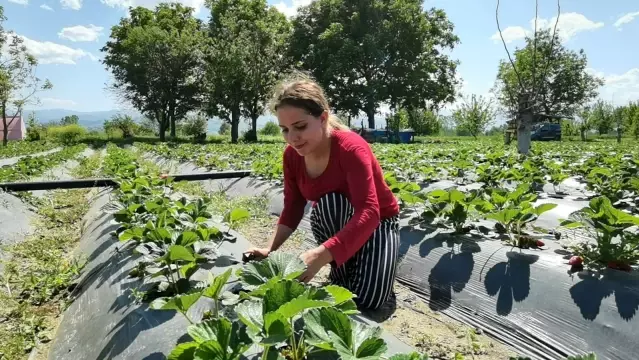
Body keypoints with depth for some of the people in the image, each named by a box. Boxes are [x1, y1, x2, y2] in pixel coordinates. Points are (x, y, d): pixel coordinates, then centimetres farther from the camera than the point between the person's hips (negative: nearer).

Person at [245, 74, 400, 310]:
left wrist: (319, 256, -53)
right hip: (336, 224, 4)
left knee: (369, 300, -23)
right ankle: (342, 273, -9)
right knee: (330, 201, -33)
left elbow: (369, 212, -41)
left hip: (377, 222, -4)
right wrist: (271, 248, -23)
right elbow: (292, 208, -6)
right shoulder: (292, 155, -14)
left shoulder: (350, 148, -32)